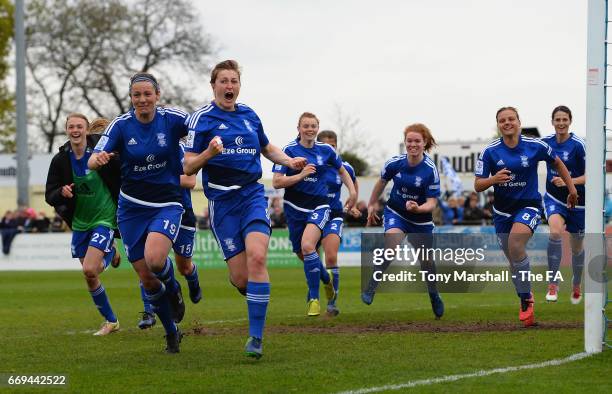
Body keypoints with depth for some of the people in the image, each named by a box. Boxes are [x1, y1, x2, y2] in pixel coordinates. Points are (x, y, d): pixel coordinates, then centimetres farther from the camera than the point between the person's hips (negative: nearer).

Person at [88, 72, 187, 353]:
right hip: (132, 208, 2)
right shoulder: (121, 125, -7)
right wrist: (98, 159, -37)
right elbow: (92, 162, -13)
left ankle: (173, 289, 6)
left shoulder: (173, 119, -10)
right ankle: (172, 333, 24)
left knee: (154, 259, -29)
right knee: (146, 278, 3)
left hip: (168, 204, -2)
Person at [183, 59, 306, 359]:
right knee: (240, 278, -6)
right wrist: (209, 153, -24)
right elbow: (188, 167, -5)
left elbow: (267, 149, 29)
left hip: (253, 194, 2)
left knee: (256, 257, -23)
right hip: (222, 201, -2)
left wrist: (289, 161, 10)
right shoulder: (201, 118, -2)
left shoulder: (249, 115, 12)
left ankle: (256, 336, -20)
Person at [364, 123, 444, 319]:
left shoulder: (431, 170, -20)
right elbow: (381, 182, 8)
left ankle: (434, 294, 40)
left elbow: (432, 202, -18)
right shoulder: (395, 163, -13)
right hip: (395, 213, 0)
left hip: (421, 220, 0)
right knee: (392, 246, -30)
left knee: (426, 260, 12)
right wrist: (371, 205, 17)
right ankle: (371, 287, -20)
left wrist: (418, 208, -39)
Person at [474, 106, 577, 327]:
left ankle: (526, 299, -16)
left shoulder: (535, 147, -8)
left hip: (529, 205, -3)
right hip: (502, 210, 3)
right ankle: (526, 301, 30)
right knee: (513, 260, 8)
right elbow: (477, 186, -7)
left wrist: (572, 189, 15)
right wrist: (493, 179, -27)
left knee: (515, 244, -28)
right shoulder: (490, 152, -6)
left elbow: (557, 163, 11)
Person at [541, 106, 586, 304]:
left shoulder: (578, 145, -16)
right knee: (555, 232, -28)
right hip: (554, 198, 2)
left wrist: (568, 181, -30)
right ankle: (553, 283, -21)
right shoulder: (546, 142, -3)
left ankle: (576, 285, 39)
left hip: (577, 200, -2)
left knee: (577, 247, 12)